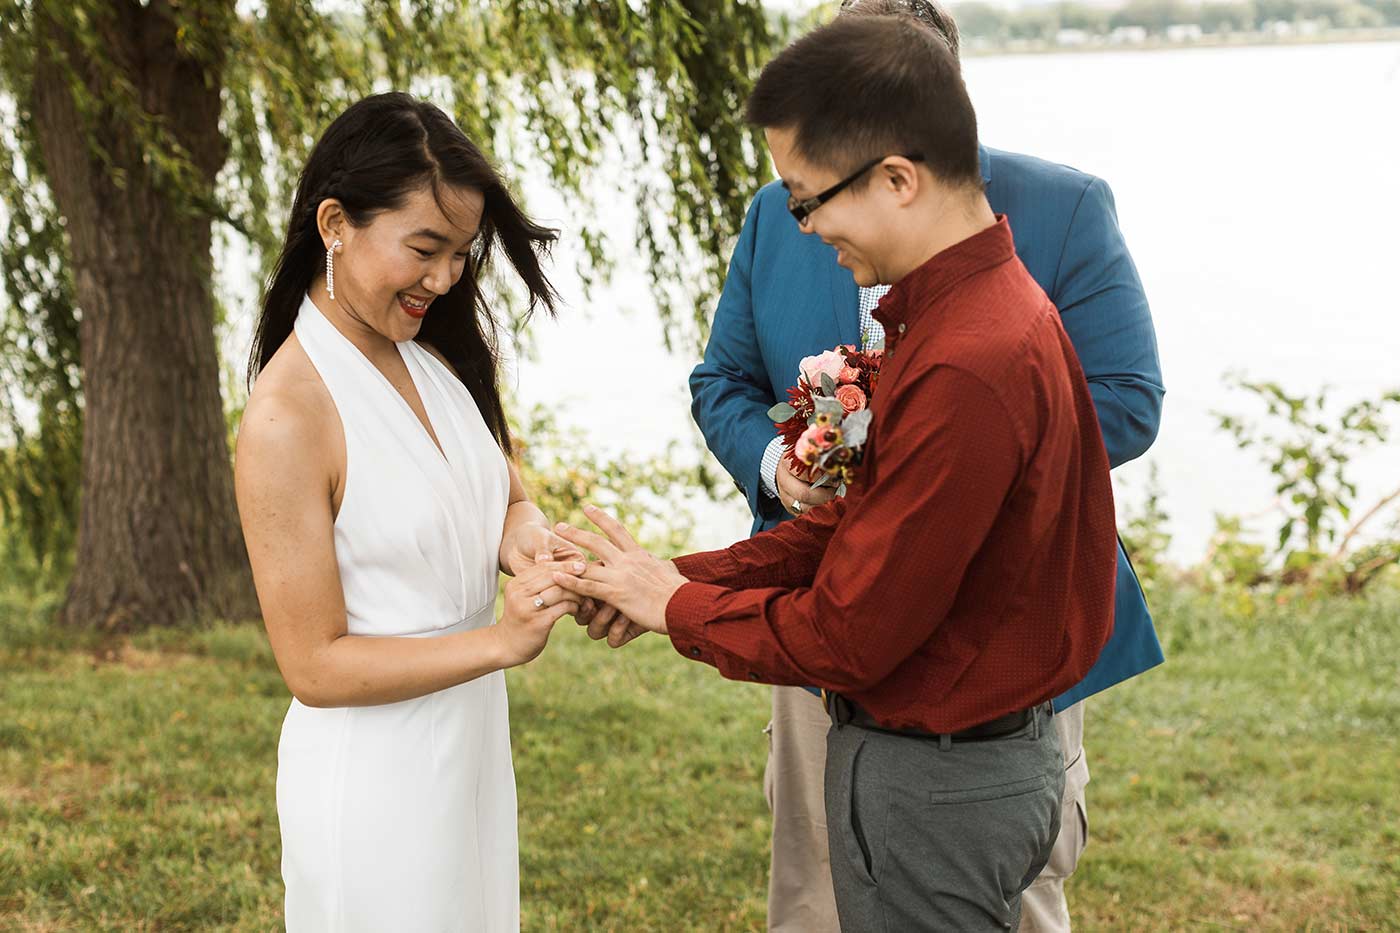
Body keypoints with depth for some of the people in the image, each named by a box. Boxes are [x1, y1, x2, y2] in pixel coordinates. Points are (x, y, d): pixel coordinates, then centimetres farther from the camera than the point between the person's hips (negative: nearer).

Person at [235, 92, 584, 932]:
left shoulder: (438, 357, 0)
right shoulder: (288, 416, -21)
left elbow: (507, 497, 13)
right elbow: (313, 664, -19)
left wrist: (522, 539, -11)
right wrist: (501, 642, -26)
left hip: (472, 744, 7)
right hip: (375, 774, -7)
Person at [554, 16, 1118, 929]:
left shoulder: (964, 371, -29)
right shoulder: (989, 302, 3)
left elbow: (847, 637, -23)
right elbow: (864, 518, 9)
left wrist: (677, 607, -8)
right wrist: (688, 575, 1)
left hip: (933, 785, -9)